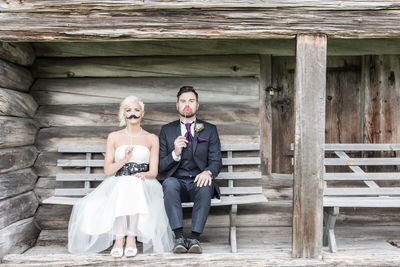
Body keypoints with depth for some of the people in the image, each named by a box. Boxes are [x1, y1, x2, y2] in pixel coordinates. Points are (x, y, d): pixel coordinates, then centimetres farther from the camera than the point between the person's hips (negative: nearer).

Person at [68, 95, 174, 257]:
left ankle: (131, 236, -32)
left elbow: (154, 171, 4)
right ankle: (119, 238, -31)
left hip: (143, 186, 0)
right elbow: (107, 169, 5)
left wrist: (144, 174, -19)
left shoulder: (152, 139, 12)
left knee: (135, 185, -35)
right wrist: (124, 159, -13)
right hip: (117, 185, 0)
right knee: (123, 186, -35)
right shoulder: (114, 137, 13)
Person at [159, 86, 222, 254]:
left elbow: (216, 161, 4)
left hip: (198, 183, 0)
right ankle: (179, 237, -34)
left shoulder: (210, 130, 12)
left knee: (206, 187, -35)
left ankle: (195, 238, -30)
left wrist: (208, 172, -20)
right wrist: (175, 154, -14)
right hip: (177, 182, 1)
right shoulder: (167, 131, 12)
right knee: (169, 183, -34)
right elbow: (160, 166, 7)